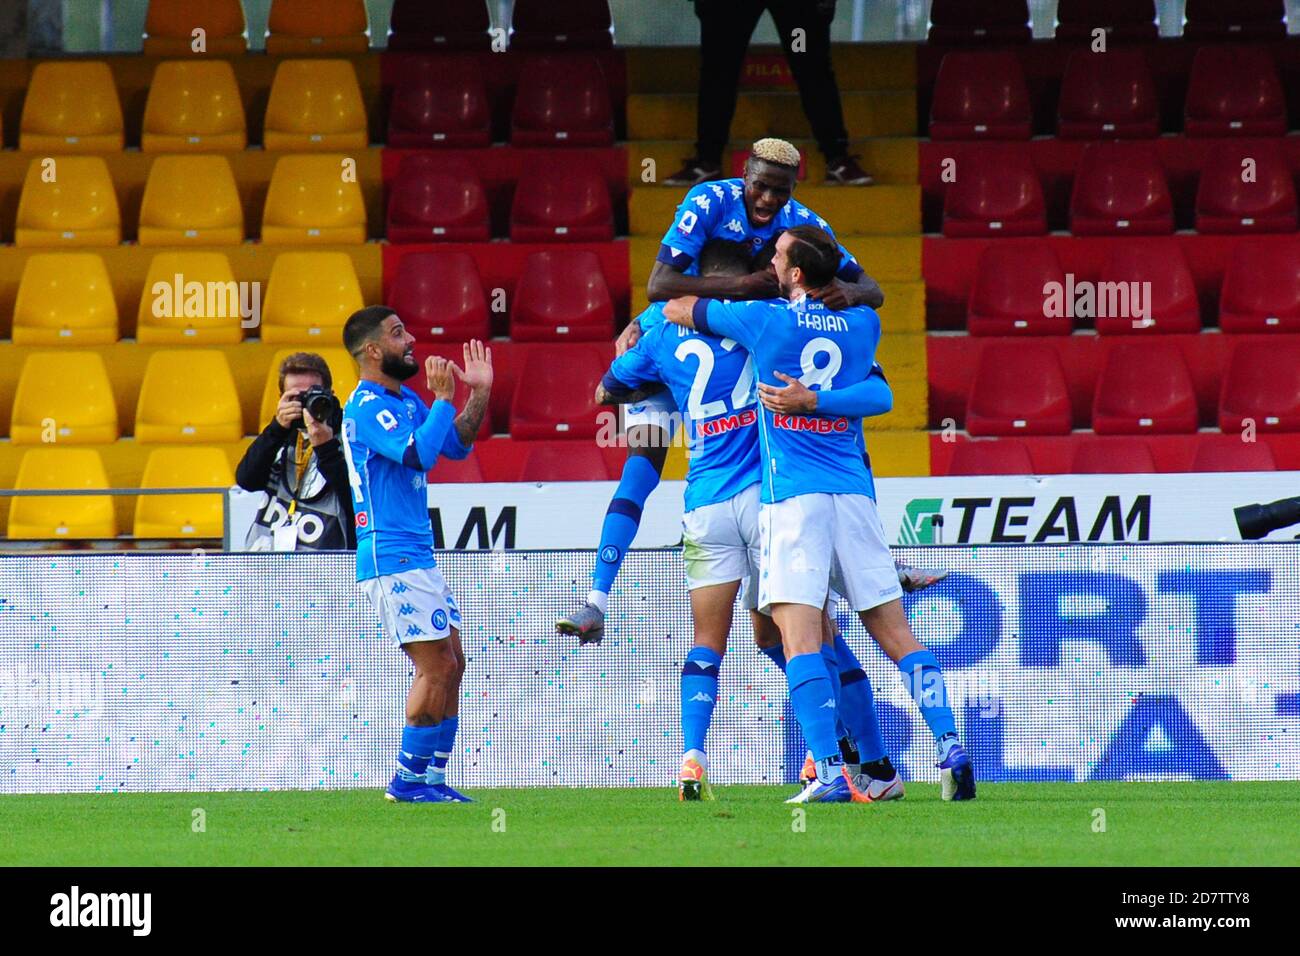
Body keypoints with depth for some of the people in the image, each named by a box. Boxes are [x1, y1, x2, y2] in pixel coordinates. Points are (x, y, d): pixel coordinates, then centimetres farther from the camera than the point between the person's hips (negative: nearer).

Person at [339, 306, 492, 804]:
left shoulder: (407, 401, 15)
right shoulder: (367, 407, -14)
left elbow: (455, 445, 20)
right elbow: (419, 453, -26)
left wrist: (479, 394, 10)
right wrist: (443, 398, -17)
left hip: (419, 557, 10)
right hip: (391, 558, -10)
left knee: (451, 664, 8)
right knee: (436, 667, -11)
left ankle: (432, 778, 10)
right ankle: (409, 779, -5)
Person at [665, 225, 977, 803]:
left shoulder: (765, 320, -1)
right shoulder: (862, 324, 11)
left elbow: (677, 310, 13)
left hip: (793, 495, -5)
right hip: (854, 491, 5)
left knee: (800, 637, -12)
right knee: (894, 632, 9)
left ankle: (830, 772, -24)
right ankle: (950, 749, -2)